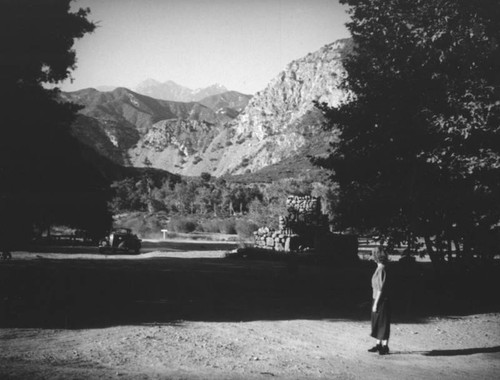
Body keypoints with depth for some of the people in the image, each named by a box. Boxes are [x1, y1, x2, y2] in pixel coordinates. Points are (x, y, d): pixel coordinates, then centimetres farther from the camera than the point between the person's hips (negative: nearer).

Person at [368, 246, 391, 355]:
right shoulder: (379, 269, 10)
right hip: (378, 300, 9)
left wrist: (376, 303, -18)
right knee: (377, 323, 15)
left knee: (383, 324, -1)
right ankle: (379, 345, 24)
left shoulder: (381, 270, -18)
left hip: (381, 301, -9)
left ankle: (385, 346, 7)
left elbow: (380, 289, -20)